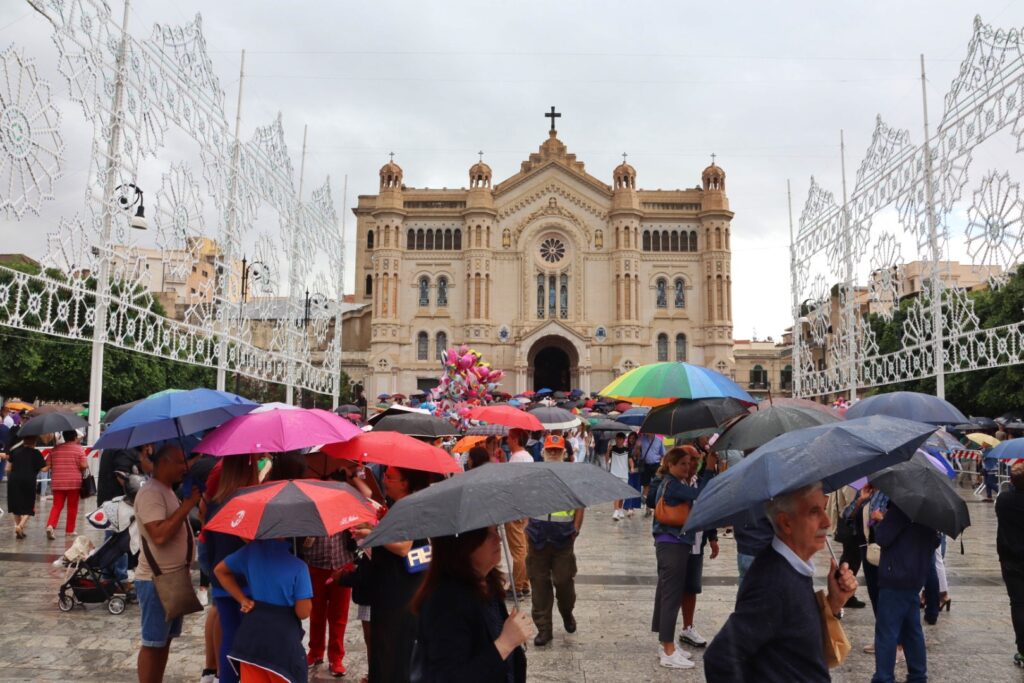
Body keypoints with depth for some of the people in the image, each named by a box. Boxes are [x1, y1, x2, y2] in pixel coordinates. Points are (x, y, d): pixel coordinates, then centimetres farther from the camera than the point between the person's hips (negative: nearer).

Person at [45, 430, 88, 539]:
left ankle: (50, 525, -13)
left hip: (57, 482, 3)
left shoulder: (55, 449, 8)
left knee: (57, 506, 8)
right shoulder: (79, 449, -4)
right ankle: (70, 530, 13)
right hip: (74, 482, -3)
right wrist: (81, 470, 10)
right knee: (72, 506, 8)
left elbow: (48, 465, 7)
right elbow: (84, 466, -11)